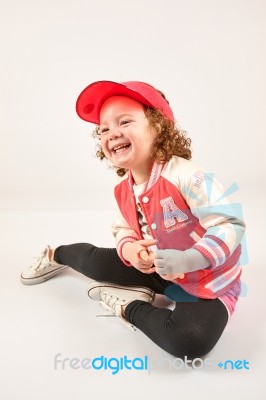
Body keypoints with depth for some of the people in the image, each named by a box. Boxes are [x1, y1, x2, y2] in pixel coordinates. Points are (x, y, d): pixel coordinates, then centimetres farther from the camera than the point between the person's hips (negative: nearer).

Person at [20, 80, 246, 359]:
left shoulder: (184, 176, -30)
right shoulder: (123, 190, -7)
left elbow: (230, 225, -29)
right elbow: (123, 230, 6)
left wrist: (187, 260, -41)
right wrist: (129, 248, -18)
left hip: (208, 283, -5)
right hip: (159, 271, 5)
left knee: (191, 340, -33)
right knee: (93, 261, 5)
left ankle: (130, 307, -7)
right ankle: (56, 255, 39)